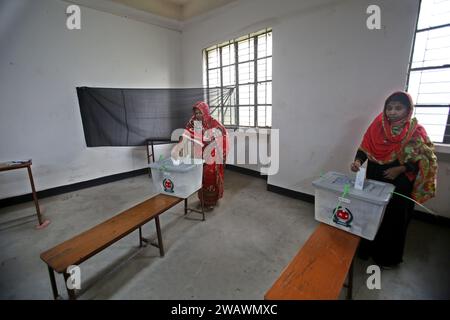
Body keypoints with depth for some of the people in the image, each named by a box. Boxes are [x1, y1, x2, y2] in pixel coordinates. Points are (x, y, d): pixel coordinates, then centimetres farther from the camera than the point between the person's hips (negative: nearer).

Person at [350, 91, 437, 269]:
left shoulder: (416, 131, -7)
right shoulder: (378, 125, -1)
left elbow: (423, 160, -6)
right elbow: (365, 148, -5)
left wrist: (400, 169, -19)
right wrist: (358, 161, -23)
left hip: (399, 184, -2)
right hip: (374, 180, 2)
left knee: (393, 219, 10)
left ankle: (388, 257, 31)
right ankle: (367, 249, 34)